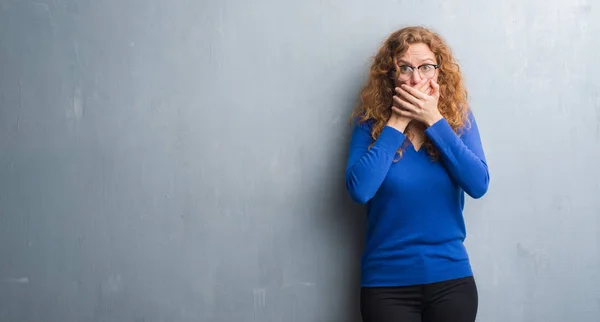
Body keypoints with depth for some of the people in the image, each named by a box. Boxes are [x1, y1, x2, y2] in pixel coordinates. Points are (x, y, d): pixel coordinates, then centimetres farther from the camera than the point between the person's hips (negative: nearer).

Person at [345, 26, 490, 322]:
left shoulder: (459, 118, 0)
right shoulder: (370, 123, -4)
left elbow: (478, 185, -14)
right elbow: (358, 190, -19)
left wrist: (435, 120, -16)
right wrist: (396, 123, -17)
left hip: (451, 277, 2)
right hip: (387, 280, -1)